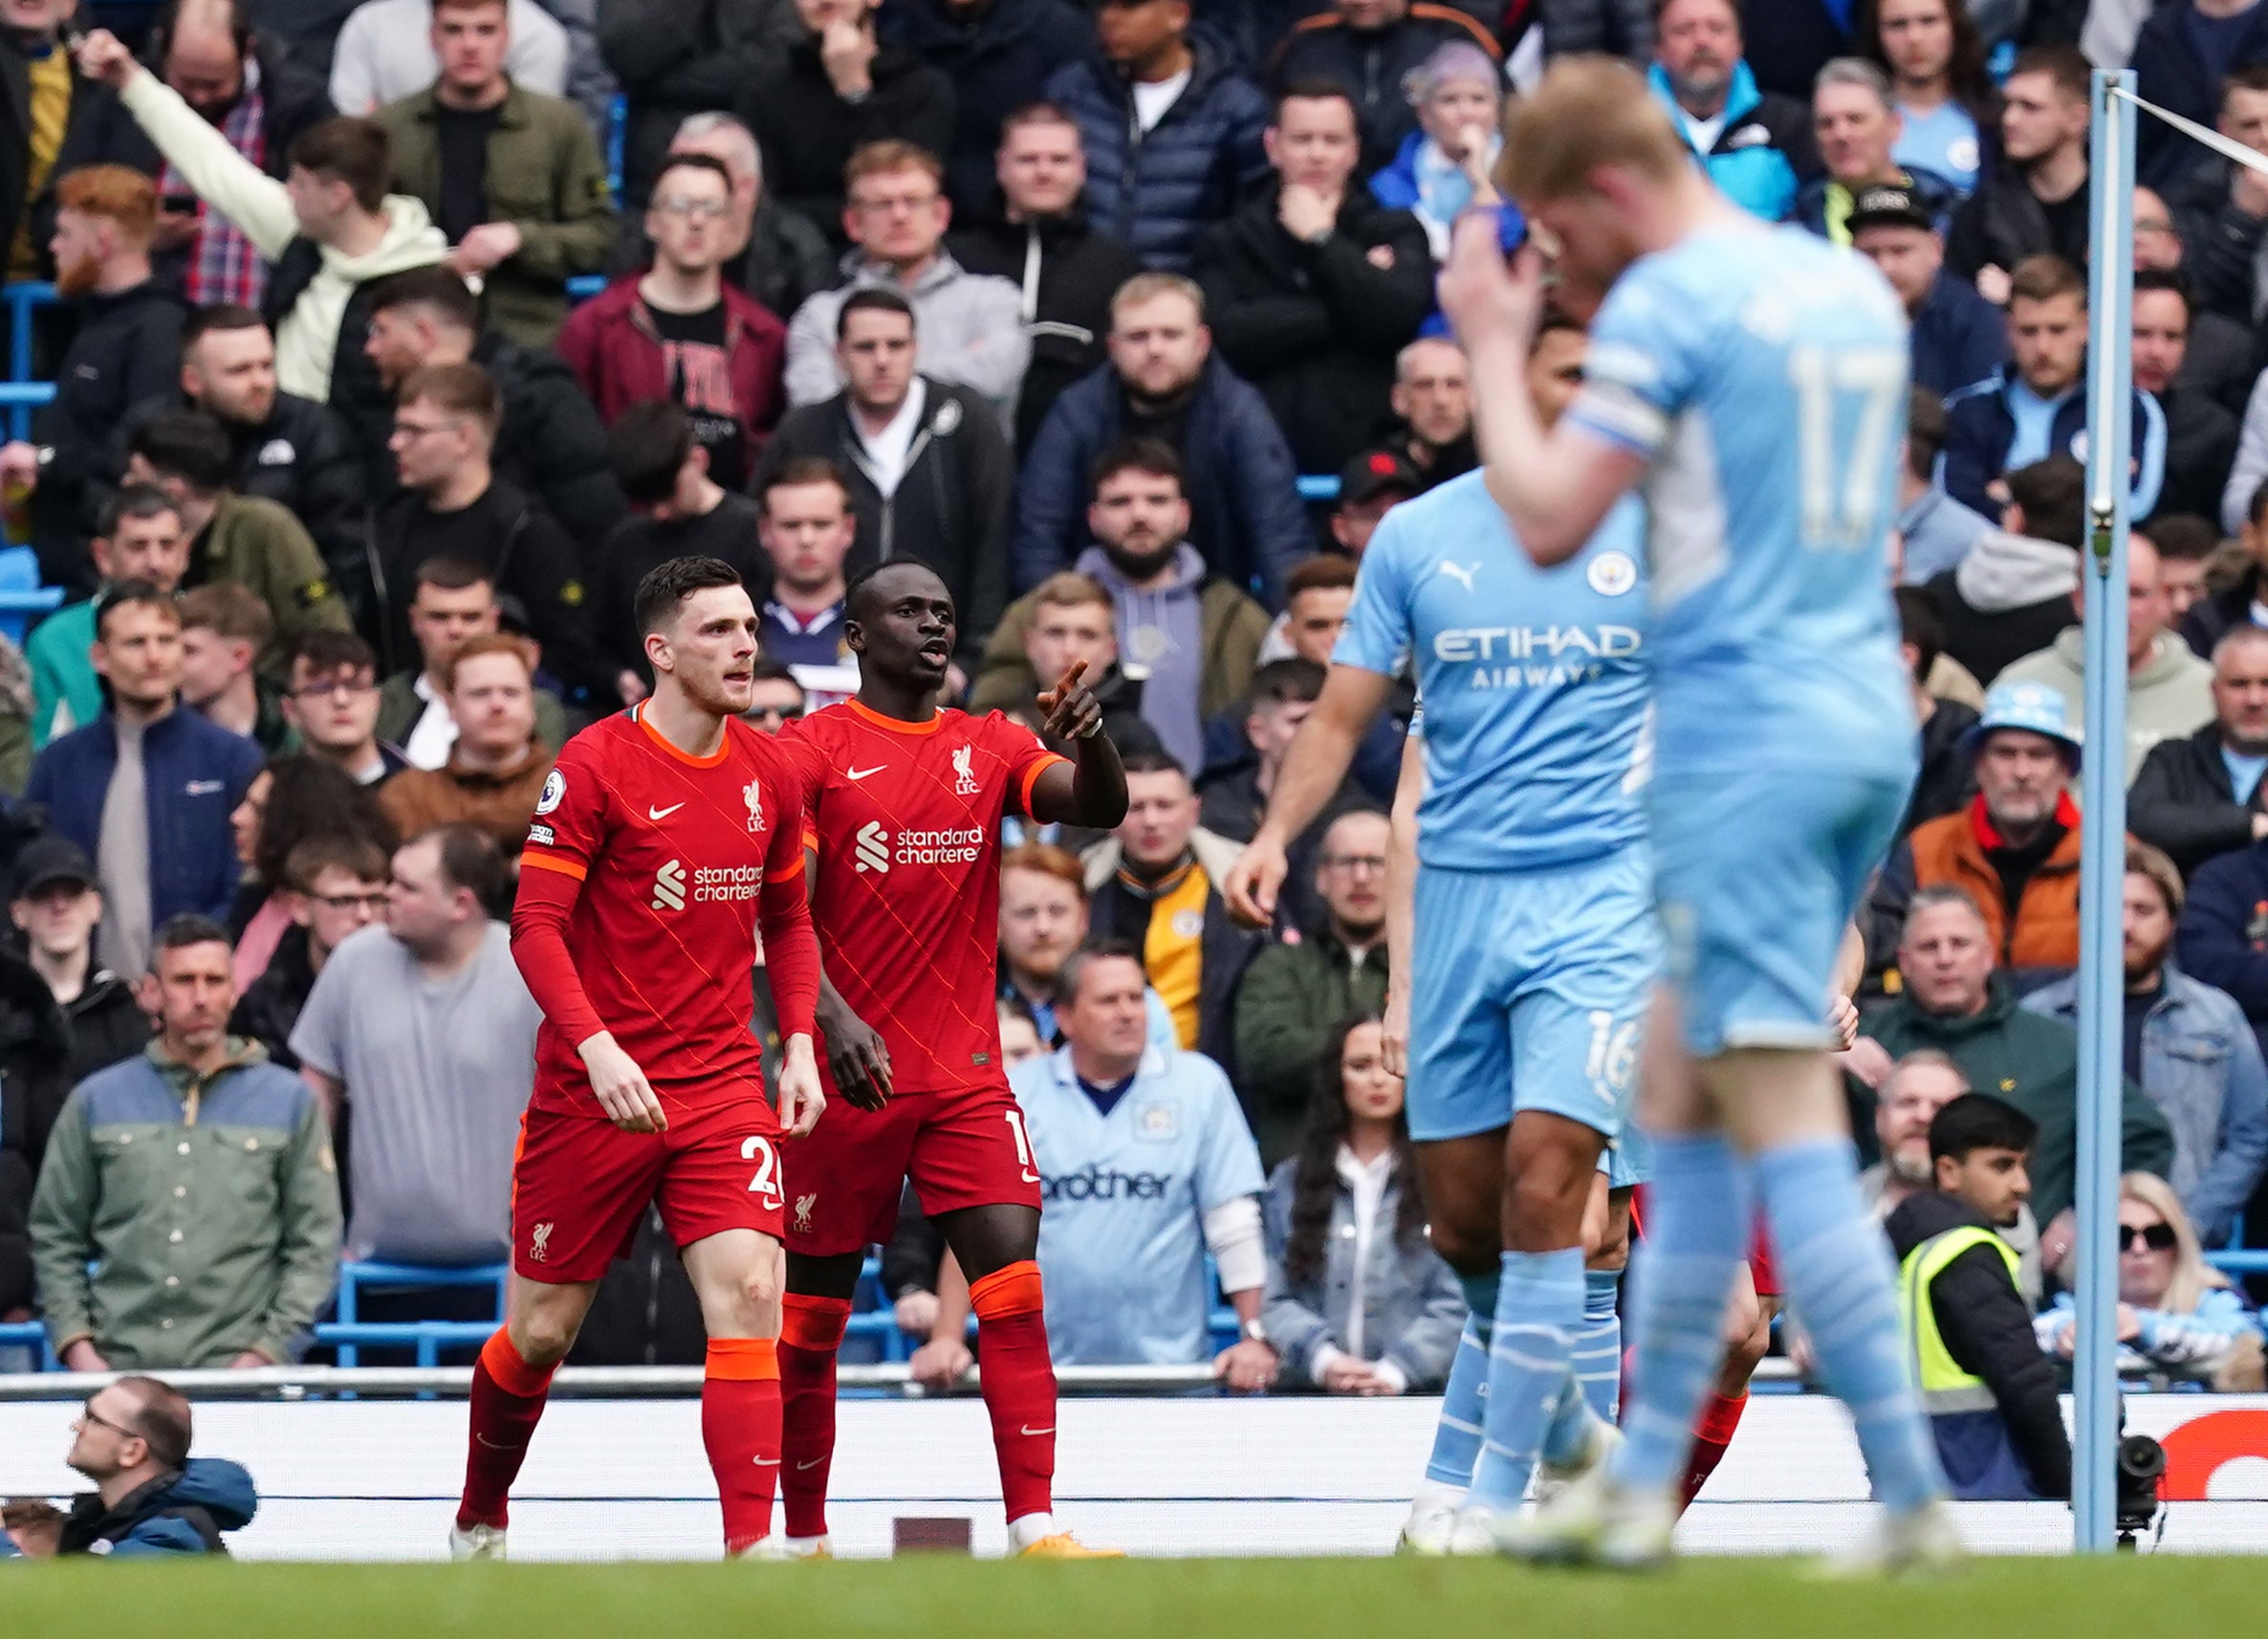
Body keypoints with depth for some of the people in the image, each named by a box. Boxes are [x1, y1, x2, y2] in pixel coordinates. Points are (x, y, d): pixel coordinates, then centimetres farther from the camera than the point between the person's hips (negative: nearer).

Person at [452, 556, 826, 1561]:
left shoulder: (768, 772, 7)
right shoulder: (595, 766, -9)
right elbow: (535, 924, -12)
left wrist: (798, 1042, 5)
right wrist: (598, 1047, -25)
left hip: (724, 1085, 3)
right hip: (591, 1089, -3)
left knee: (749, 1291, -17)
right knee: (542, 1329, 7)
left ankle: (751, 1545, -20)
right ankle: (479, 1526, 32)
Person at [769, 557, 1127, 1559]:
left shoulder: (987, 749, 10)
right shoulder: (813, 751, -2)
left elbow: (1100, 809, -4)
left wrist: (1089, 737, -26)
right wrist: (833, 1015, -26)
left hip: (967, 1076, 3)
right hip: (851, 1070, -3)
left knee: (1014, 1287, -12)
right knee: (815, 1311, 4)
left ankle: (1035, 1531, -17)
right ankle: (804, 1540, 18)